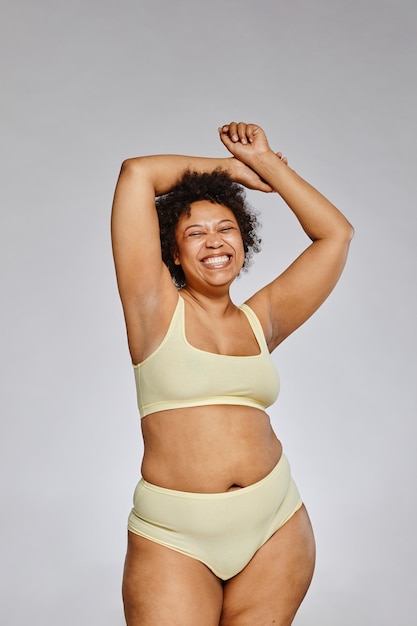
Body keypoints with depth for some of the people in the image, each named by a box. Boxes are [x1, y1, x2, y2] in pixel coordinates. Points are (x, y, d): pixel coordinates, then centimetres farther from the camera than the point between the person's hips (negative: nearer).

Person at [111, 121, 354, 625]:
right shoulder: (156, 309, -1)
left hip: (277, 526, 3)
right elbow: (137, 173, -3)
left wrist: (264, 162, 13)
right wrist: (231, 166, 9)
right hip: (173, 538, -3)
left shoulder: (261, 321, 7)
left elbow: (335, 233, 13)